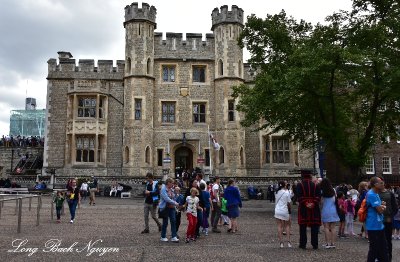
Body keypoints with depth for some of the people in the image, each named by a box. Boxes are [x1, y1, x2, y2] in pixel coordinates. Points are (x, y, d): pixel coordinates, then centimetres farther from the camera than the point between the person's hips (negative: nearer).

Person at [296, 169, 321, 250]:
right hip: (314, 209, 2)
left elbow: (299, 197, -13)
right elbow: (318, 196, -5)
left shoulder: (299, 185, -3)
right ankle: (315, 244, 9)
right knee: (314, 226, 7)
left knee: (303, 227, 5)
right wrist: (313, 203, -12)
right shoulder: (315, 185, 4)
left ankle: (303, 244, 7)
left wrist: (306, 204, -13)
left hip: (303, 209, -2)